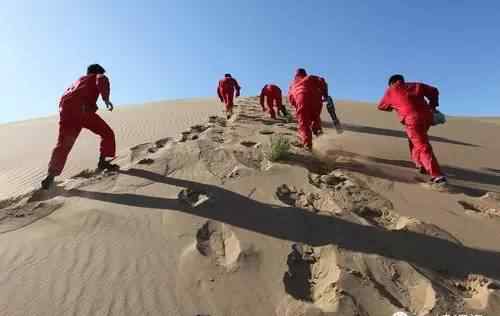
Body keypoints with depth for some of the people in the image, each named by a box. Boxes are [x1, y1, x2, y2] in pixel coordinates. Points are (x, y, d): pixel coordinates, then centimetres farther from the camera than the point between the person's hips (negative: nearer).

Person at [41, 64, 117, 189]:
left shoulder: (78, 80, 38)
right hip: (82, 108, -6)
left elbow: (66, 94, 35)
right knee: (107, 133, 7)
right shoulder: (97, 77, 20)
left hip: (66, 109, 6)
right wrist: (106, 99, -12)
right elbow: (103, 80, -6)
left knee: (63, 144, 5)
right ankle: (102, 162, 2)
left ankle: (51, 175, -3)